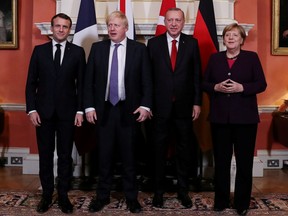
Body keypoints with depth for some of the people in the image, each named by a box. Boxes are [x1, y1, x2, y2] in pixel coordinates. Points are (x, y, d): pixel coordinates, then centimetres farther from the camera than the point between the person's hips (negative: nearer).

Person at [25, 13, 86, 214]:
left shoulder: (78, 52, 3)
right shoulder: (39, 50, 6)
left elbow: (82, 83, 2)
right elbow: (31, 82, 4)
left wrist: (80, 110, -5)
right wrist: (31, 109, -4)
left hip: (67, 111, -1)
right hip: (43, 111, 1)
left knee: (65, 155, 7)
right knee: (45, 155, 8)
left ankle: (63, 195, 19)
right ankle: (47, 194, 21)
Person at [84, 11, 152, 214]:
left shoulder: (139, 49, 1)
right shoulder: (97, 48, 6)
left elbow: (147, 81, 0)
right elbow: (89, 80, 5)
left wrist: (145, 105, -10)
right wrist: (89, 106, -2)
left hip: (129, 110, -1)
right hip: (103, 109, 2)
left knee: (129, 156, 8)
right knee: (104, 156, 9)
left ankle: (132, 197, 21)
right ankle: (102, 196, 23)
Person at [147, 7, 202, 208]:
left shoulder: (192, 43, 2)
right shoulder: (154, 43, 1)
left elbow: (197, 75, 2)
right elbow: (148, 75, 0)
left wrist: (197, 102, -2)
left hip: (184, 105, 1)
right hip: (161, 105, -1)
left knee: (185, 150, 10)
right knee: (159, 150, 9)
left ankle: (183, 190, 25)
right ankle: (159, 190, 23)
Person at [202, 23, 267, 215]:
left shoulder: (251, 57, 3)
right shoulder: (215, 58, 10)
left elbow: (262, 84, -2)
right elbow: (204, 84, 8)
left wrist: (241, 87, -17)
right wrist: (216, 87, -12)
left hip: (245, 117, -2)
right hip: (220, 117, 2)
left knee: (244, 161, 4)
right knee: (221, 161, 8)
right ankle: (221, 200, 21)